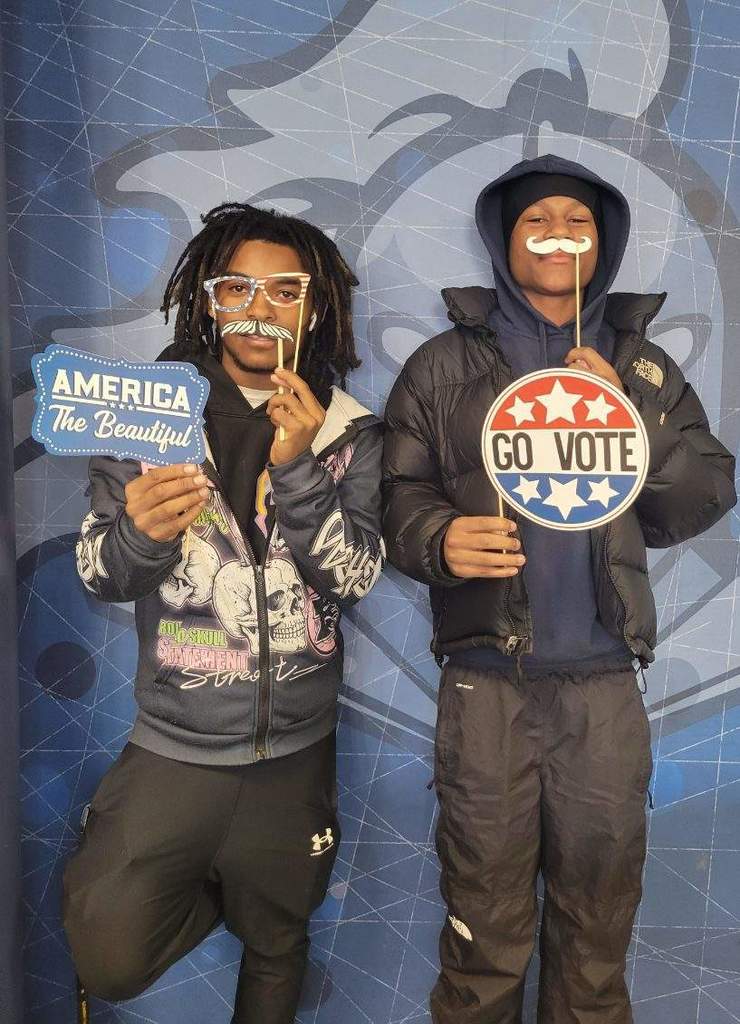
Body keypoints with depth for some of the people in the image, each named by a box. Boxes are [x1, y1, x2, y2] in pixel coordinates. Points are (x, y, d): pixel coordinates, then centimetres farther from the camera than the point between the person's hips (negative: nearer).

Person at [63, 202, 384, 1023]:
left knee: (276, 950, 18)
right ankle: (212, 892, 28)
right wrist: (139, 533, -28)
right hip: (173, 742, 0)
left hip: (294, 748, 1)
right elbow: (98, 574, -5)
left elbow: (356, 577, -13)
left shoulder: (348, 431, -4)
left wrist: (297, 467, -27)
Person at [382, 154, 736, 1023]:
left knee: (598, 924, 16)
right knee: (485, 926, 10)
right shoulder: (445, 364, 5)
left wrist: (627, 414, -9)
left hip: (605, 683, 3)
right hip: (488, 681, -2)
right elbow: (395, 494, -2)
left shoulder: (643, 366, 13)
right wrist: (439, 537, -22)